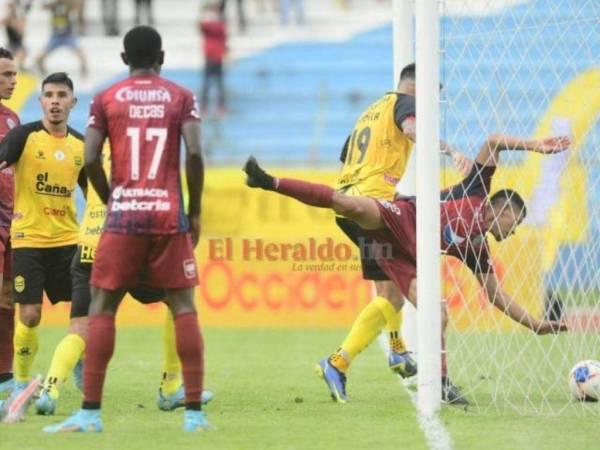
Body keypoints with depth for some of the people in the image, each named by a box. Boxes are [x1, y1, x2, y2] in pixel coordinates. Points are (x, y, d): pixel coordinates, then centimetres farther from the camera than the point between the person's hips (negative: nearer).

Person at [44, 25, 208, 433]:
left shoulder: (106, 100, 5)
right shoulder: (181, 97, 5)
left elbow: (91, 159, -2)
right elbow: (194, 153, -6)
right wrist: (195, 211, 4)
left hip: (123, 215, 0)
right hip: (169, 215, 0)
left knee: (102, 308, 5)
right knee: (184, 307, 5)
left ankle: (91, 412, -1)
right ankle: (195, 412, 0)